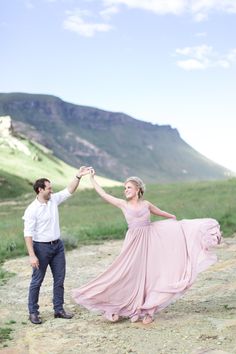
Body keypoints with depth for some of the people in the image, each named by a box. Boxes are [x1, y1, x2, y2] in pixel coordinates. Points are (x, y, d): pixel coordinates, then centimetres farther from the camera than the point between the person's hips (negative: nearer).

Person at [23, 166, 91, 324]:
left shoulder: (54, 200, 3)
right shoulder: (32, 209, -16)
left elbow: (69, 191, 8)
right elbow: (28, 234, -18)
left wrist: (78, 176, -6)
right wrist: (32, 255, -22)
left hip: (58, 245, 7)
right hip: (41, 247, -7)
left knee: (59, 279, 11)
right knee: (37, 281, 3)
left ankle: (59, 309, 22)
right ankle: (33, 312, 15)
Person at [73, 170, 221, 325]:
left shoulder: (146, 204, 5)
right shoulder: (123, 204, 1)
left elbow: (162, 213, 20)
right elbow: (103, 194, 3)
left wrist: (179, 221, 24)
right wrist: (93, 178, 4)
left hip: (150, 239, 1)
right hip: (134, 242, -1)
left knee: (149, 274, 1)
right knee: (130, 275, 0)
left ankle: (148, 311, 10)